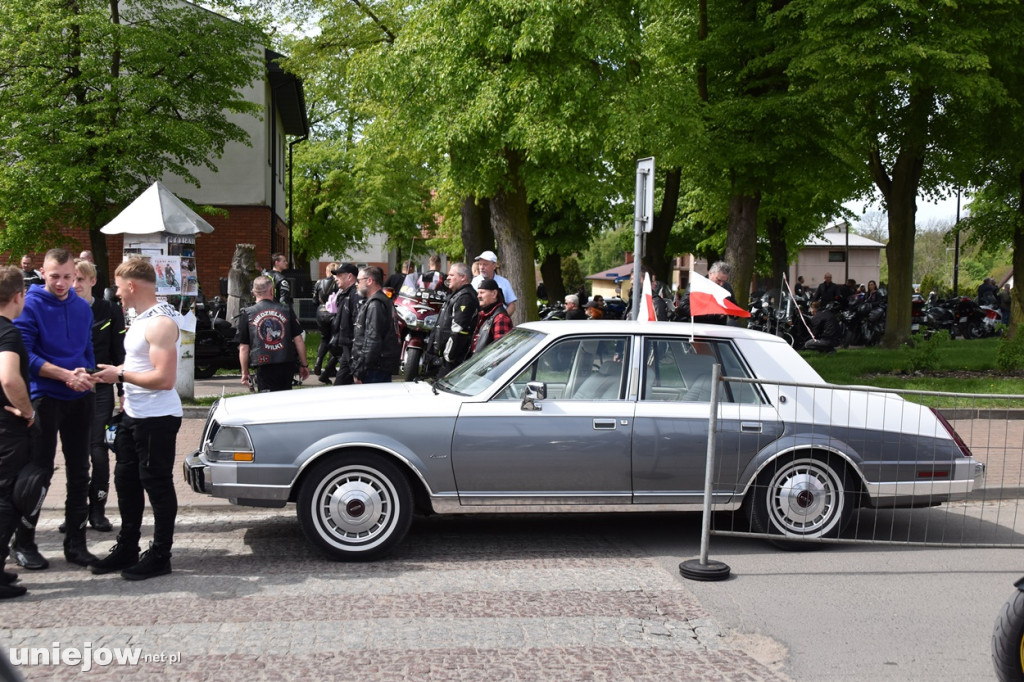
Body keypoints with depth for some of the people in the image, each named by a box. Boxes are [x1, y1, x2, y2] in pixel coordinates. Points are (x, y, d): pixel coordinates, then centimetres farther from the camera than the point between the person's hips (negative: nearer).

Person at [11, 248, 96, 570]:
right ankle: (23, 543, 14)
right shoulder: (31, 305, -8)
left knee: (79, 471, 8)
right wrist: (66, 376, -20)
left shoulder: (83, 308, 9)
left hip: (79, 399, 5)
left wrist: (87, 377, -2)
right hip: (45, 398, -5)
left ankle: (76, 543, 17)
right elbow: (25, 354, -14)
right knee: (40, 471, 0)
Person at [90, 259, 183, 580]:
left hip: (157, 417, -10)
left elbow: (165, 378, -26)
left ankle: (160, 556, 13)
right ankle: (126, 549, 30)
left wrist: (120, 375, -18)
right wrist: (117, 372, 9)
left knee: (157, 484, 1)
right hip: (134, 414, 10)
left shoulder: (160, 323, -20)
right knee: (126, 480, 17)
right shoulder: (141, 319, 12)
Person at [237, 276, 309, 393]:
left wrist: (244, 372, 12)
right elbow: (298, 340, 3)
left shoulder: (247, 314, 0)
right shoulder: (286, 310, 3)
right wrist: (304, 365, 13)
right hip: (287, 365, 2)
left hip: (264, 366, -2)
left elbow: (243, 347, 1)